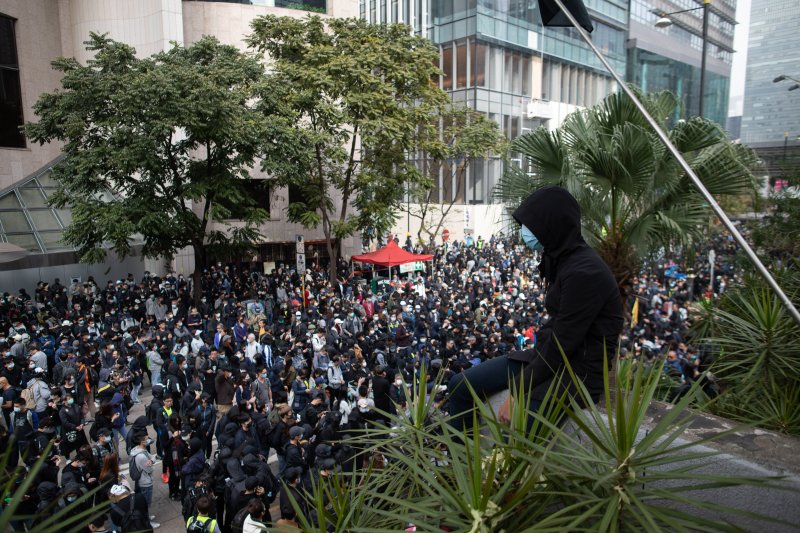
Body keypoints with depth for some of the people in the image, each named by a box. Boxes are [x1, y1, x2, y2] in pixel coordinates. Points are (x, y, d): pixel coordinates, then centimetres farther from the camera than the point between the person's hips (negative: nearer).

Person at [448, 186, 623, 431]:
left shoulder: (584, 273, -22)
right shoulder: (564, 260, 6)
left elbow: (563, 344, -21)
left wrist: (518, 392, -14)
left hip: (578, 372, -9)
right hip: (548, 355, 9)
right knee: (460, 385, 5)